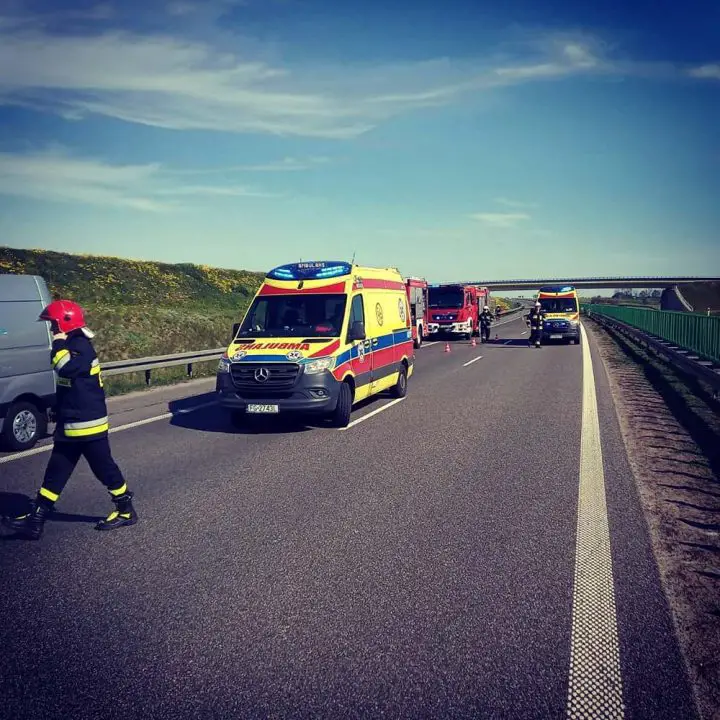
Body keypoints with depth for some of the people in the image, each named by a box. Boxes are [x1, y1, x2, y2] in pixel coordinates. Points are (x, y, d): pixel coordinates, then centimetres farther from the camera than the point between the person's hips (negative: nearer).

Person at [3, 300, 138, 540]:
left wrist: (58, 343, -23)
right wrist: (58, 411, 29)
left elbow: (67, 367, -38)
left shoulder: (81, 346, -17)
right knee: (55, 473, 12)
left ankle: (126, 511, 19)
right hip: (70, 426, 10)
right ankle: (35, 520, 17)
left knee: (105, 469, 3)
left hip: (88, 425, -10)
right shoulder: (72, 346, 14)